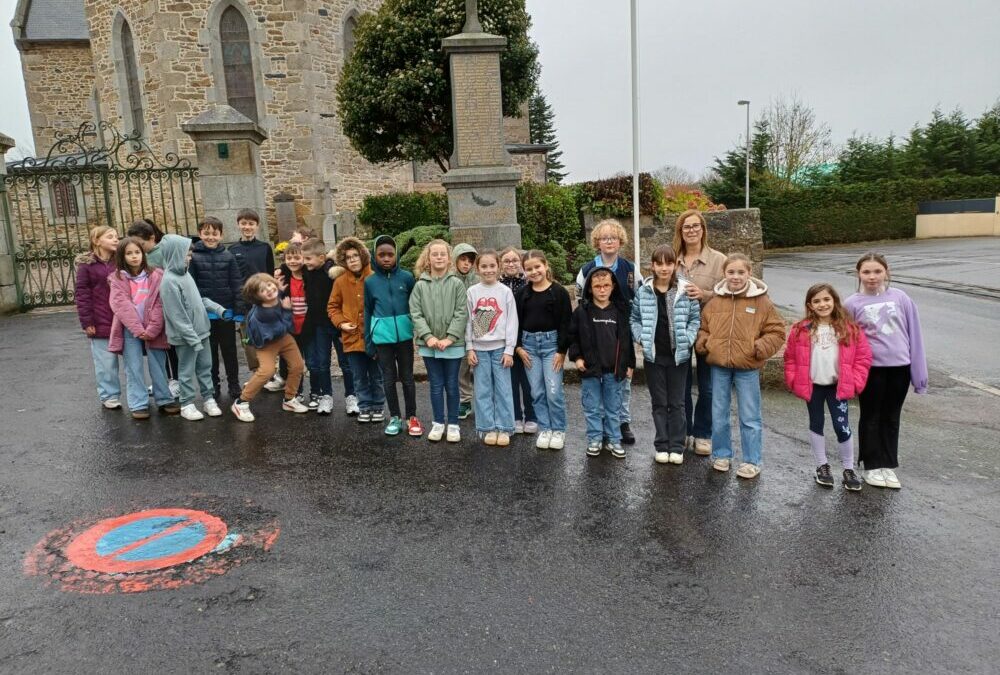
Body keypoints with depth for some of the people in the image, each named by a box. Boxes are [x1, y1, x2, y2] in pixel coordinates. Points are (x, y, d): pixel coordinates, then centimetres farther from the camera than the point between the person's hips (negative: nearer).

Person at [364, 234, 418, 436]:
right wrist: (368, 342, 8)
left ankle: (412, 417, 21)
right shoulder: (370, 282, 1)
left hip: (404, 335, -1)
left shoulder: (407, 277, -3)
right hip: (382, 336, 1)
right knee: (389, 378, 10)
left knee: (407, 377, 9)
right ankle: (394, 417, 23)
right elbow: (368, 312, 7)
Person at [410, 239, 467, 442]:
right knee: (436, 385, 10)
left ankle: (453, 424, 19)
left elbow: (461, 314, -7)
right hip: (429, 344, 2)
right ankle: (438, 422, 22)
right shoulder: (420, 285, 2)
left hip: (453, 344, -1)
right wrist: (428, 336, -13)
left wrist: (449, 338, -14)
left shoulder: (457, 283, -3)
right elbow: (415, 314, -2)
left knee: (451, 385, 8)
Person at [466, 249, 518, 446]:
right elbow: (468, 321, 6)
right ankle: (487, 428, 13)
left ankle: (504, 428, 11)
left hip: (500, 347, -1)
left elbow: (512, 321, -1)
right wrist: (469, 348, 0)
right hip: (479, 348, 1)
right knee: (483, 391, 4)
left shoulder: (505, 291, 0)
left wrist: (509, 350, -6)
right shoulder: (472, 292, 4)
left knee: (503, 390, 1)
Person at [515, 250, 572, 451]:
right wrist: (518, 347, 0)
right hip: (529, 343, 4)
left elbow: (566, 323, -6)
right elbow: (516, 321, 9)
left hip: (551, 342, -3)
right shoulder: (522, 293, 6)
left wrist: (562, 350, -10)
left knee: (554, 391, -4)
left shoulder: (559, 292, -5)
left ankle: (558, 430, 11)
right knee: (537, 392, 6)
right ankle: (544, 429, 17)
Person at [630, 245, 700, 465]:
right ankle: (662, 446, 20)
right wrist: (642, 338, -6)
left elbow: (695, 318, 2)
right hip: (653, 355, 1)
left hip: (678, 355, -1)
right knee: (659, 403, 10)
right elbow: (635, 319, 7)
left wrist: (687, 340, -9)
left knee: (677, 403, 8)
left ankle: (677, 447, 18)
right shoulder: (643, 291, -2)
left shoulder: (685, 291, -5)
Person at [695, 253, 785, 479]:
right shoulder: (715, 301, 2)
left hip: (747, 368, -3)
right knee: (718, 415, 13)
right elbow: (703, 327, 14)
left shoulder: (762, 302, -5)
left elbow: (776, 332, -2)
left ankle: (751, 461, 18)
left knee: (750, 417, 6)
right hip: (718, 366, 3)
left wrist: (761, 348, -17)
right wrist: (703, 342, -4)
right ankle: (721, 454, 29)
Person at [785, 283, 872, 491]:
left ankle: (849, 469, 16)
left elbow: (863, 356, -3)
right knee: (816, 425, 13)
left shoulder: (849, 329, -5)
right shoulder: (801, 330, -5)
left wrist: (855, 382, -8)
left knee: (842, 427, -1)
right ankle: (822, 466, 28)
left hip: (838, 386, -1)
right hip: (812, 386, 1)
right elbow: (790, 357, 1)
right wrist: (794, 381, -5)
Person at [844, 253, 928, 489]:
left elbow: (914, 334, 1)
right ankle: (873, 466, 20)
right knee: (871, 418, 10)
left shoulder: (900, 298, -1)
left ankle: (889, 466, 25)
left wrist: (919, 372, 0)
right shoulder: (852, 304, -5)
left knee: (891, 418, 13)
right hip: (870, 369, -2)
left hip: (899, 367, 2)